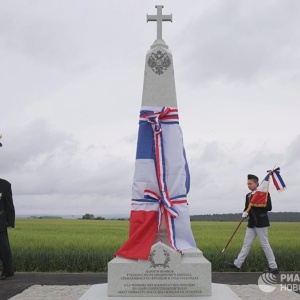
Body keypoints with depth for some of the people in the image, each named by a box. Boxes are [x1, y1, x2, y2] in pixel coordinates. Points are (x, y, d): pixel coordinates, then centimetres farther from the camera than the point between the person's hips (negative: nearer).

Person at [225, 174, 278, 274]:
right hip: (252, 223, 6)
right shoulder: (248, 195, 13)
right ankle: (237, 264, 5)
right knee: (246, 244, 6)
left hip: (261, 222, -6)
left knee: (265, 244, -3)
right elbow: (247, 208, 14)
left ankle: (273, 267, 8)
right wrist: (244, 213, -9)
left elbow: (269, 207, -12)